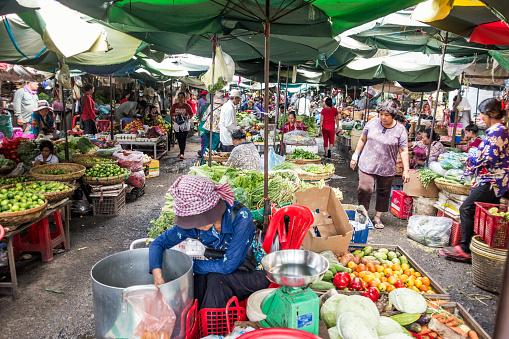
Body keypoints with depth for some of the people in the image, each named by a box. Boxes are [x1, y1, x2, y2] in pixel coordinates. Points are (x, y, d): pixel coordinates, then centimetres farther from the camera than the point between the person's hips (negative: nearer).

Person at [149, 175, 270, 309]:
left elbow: (228, 265, -29)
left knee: (216, 279, -28)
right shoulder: (192, 223, -15)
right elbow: (158, 243, -8)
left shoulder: (240, 215, -29)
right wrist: (158, 278, -24)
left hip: (254, 274, -4)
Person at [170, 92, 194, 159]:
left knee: (183, 139, -12)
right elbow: (171, 113, 11)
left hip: (184, 124, -3)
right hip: (177, 124, 3)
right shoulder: (174, 105, 4)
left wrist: (188, 117, -16)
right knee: (179, 139, 9)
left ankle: (182, 153, -15)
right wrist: (175, 114, -11)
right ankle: (181, 152, 24)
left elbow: (191, 114, 5)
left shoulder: (187, 106, -3)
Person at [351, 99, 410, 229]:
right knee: (364, 189, -6)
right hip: (367, 165, 0)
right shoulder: (372, 123, 0)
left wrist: (406, 170, -8)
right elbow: (362, 139, 10)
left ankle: (378, 217, 28)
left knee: (384, 193, 11)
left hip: (387, 169, 0)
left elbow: (403, 151, -4)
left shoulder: (400, 130, -5)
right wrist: (355, 156, 10)